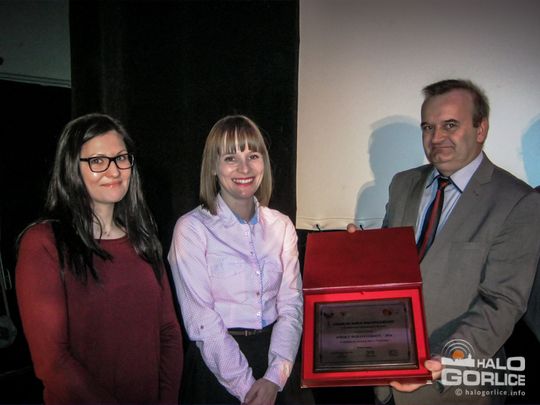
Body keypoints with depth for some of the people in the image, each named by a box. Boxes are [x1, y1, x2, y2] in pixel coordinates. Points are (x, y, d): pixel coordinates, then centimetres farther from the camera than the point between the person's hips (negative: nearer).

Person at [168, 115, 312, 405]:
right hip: (217, 362, -3)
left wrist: (275, 377, -13)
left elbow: (291, 306, -2)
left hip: (275, 355, 4)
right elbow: (201, 320, -13)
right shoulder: (192, 228, -10)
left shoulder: (281, 226, 2)